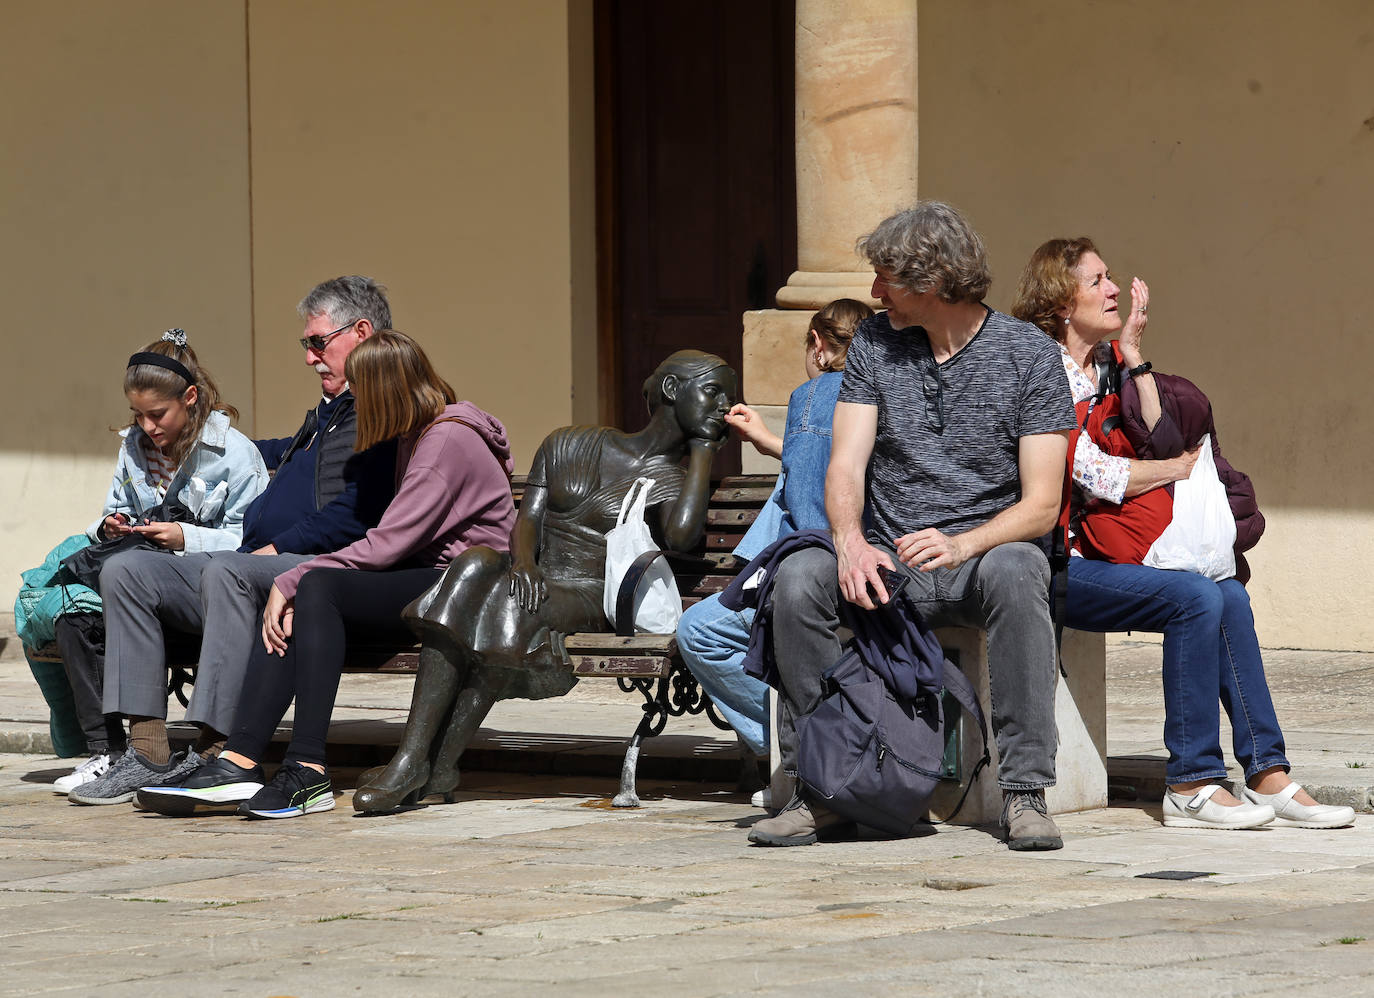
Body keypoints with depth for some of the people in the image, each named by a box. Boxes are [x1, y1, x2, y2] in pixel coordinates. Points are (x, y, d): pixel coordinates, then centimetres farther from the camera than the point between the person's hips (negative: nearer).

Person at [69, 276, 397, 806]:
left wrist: (275, 549, -17)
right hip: (255, 566, 10)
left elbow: (355, 514, -15)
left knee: (226, 571, -39)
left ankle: (216, 750, -42)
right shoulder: (326, 414, 30)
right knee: (125, 571, -6)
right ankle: (148, 749, -18)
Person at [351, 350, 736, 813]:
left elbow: (681, 536, -13)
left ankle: (441, 764, -31)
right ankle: (410, 754, -38)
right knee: (473, 566, -31)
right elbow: (526, 522, 8)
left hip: (588, 603, -3)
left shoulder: (672, 479, 10)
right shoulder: (568, 446, 18)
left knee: (511, 602, -34)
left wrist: (703, 450, -2)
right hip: (536, 581, 3)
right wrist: (523, 559, -16)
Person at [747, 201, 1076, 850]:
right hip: (890, 561, 3)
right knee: (798, 577, -27)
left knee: (1014, 572, -39)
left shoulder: (1029, 356, -4)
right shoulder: (874, 343, 8)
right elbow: (846, 464, 0)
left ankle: (1025, 793, -34)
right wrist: (851, 541, -23)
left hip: (986, 551, -3)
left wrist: (962, 545, -29)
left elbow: (1041, 505, -9)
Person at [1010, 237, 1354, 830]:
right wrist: (1184, 466, -5)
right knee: (1196, 598, -24)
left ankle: (1268, 776, -15)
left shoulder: (1103, 365, 17)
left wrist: (1132, 354, 1)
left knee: (1229, 597, -13)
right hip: (1053, 563, -8)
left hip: (1096, 552, 8)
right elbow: (1095, 474, -15)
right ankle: (1191, 786, -21)